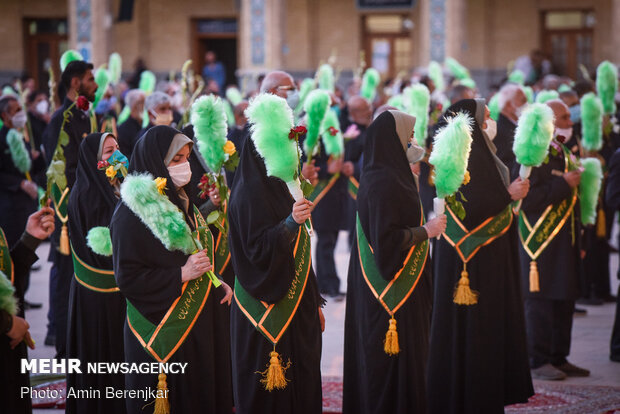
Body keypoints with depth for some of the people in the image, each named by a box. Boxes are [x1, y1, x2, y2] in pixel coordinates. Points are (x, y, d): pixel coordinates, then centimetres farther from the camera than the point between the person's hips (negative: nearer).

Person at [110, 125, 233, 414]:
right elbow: (127, 278, -17)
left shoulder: (181, 203, 12)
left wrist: (217, 283, 8)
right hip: (162, 330, -8)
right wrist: (181, 275, -23)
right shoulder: (132, 212, -14)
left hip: (200, 322, 8)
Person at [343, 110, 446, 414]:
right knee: (394, 365, -2)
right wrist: (426, 231, -14)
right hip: (394, 287, -10)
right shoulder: (384, 183, -20)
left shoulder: (378, 175, 10)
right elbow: (388, 238, -24)